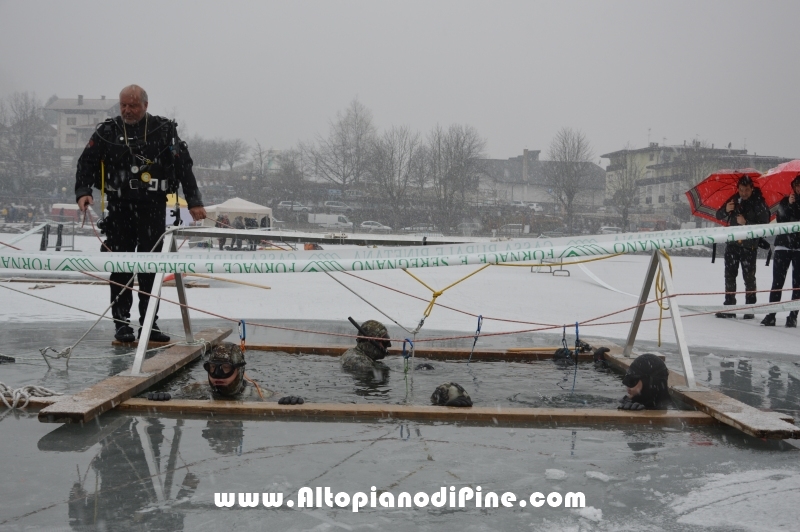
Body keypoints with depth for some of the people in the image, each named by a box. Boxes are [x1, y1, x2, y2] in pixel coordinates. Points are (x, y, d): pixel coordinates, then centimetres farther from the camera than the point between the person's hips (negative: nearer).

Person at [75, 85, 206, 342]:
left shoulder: (164, 130, 2)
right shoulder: (107, 131, 5)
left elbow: (183, 166, 1)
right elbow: (86, 162, 6)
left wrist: (194, 202, -4)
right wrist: (83, 192, -10)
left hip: (153, 208, -1)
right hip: (119, 207, 1)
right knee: (120, 266, 2)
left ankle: (149, 324, 10)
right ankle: (122, 323, 10)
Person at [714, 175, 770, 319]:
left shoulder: (759, 203, -7)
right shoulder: (734, 199, 6)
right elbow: (718, 216, 7)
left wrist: (746, 223, -23)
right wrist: (726, 210, -14)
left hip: (749, 246, -4)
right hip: (732, 244, 4)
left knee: (749, 277, -3)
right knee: (729, 276, 5)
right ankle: (729, 307, 10)